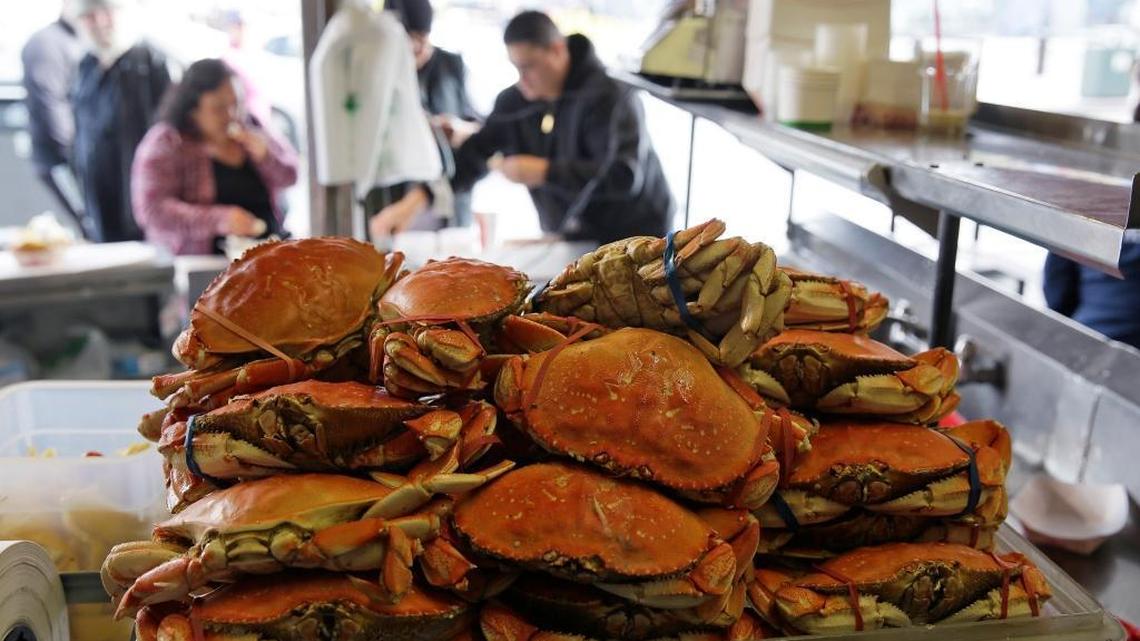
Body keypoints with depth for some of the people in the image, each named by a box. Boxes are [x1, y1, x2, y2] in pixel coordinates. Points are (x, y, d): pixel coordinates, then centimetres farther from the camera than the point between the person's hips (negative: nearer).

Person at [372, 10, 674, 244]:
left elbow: (626, 175, -30)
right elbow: (474, 154, -2)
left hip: (632, 243, -5)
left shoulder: (609, 98, -20)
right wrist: (417, 199, -15)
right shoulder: (514, 102, -1)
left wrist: (545, 172, -33)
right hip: (567, 242, 5)